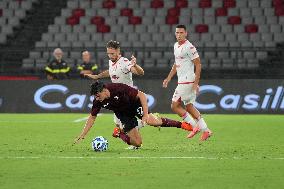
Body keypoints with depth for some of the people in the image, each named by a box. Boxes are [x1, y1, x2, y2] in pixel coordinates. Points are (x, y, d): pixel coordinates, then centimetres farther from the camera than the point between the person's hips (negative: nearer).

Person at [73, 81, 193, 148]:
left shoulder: (119, 88, -32)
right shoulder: (98, 101, -20)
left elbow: (141, 95, -26)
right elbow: (92, 117, -6)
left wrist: (146, 115, -30)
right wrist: (82, 135, -10)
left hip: (135, 105, -3)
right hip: (123, 114, 3)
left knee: (152, 121, -29)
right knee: (137, 143, -12)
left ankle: (181, 124, -11)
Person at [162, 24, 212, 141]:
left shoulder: (189, 47, -15)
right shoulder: (176, 46, 14)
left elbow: (198, 65, -15)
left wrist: (196, 83, -19)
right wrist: (168, 78, 21)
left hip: (187, 81, -9)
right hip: (182, 81, 9)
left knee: (175, 106, -6)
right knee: (189, 107, 12)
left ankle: (195, 126, -1)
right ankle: (205, 130, 14)